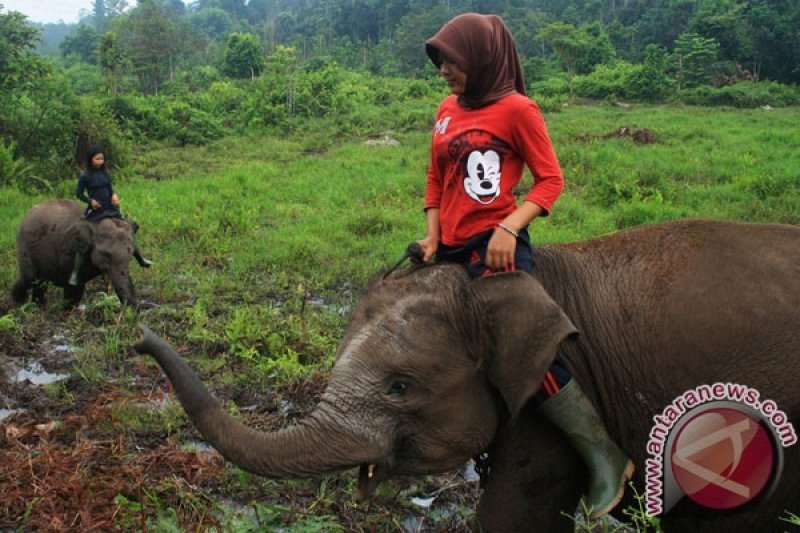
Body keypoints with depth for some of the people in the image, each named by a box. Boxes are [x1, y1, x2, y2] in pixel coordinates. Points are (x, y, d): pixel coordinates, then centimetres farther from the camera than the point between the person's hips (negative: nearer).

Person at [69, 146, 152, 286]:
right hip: (95, 212, -5)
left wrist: (114, 195, -9)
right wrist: (90, 201, -21)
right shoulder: (85, 176, -10)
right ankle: (75, 272, -3)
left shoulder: (105, 172, 3)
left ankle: (140, 259, 34)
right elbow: (79, 194, -4)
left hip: (111, 209, 5)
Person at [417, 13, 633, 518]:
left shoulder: (516, 109, -6)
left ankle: (607, 458, -6)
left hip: (494, 246, -8)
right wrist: (432, 234, 7)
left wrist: (509, 228, -21)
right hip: (450, 248, 8)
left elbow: (551, 179, -7)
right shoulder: (447, 111, 14)